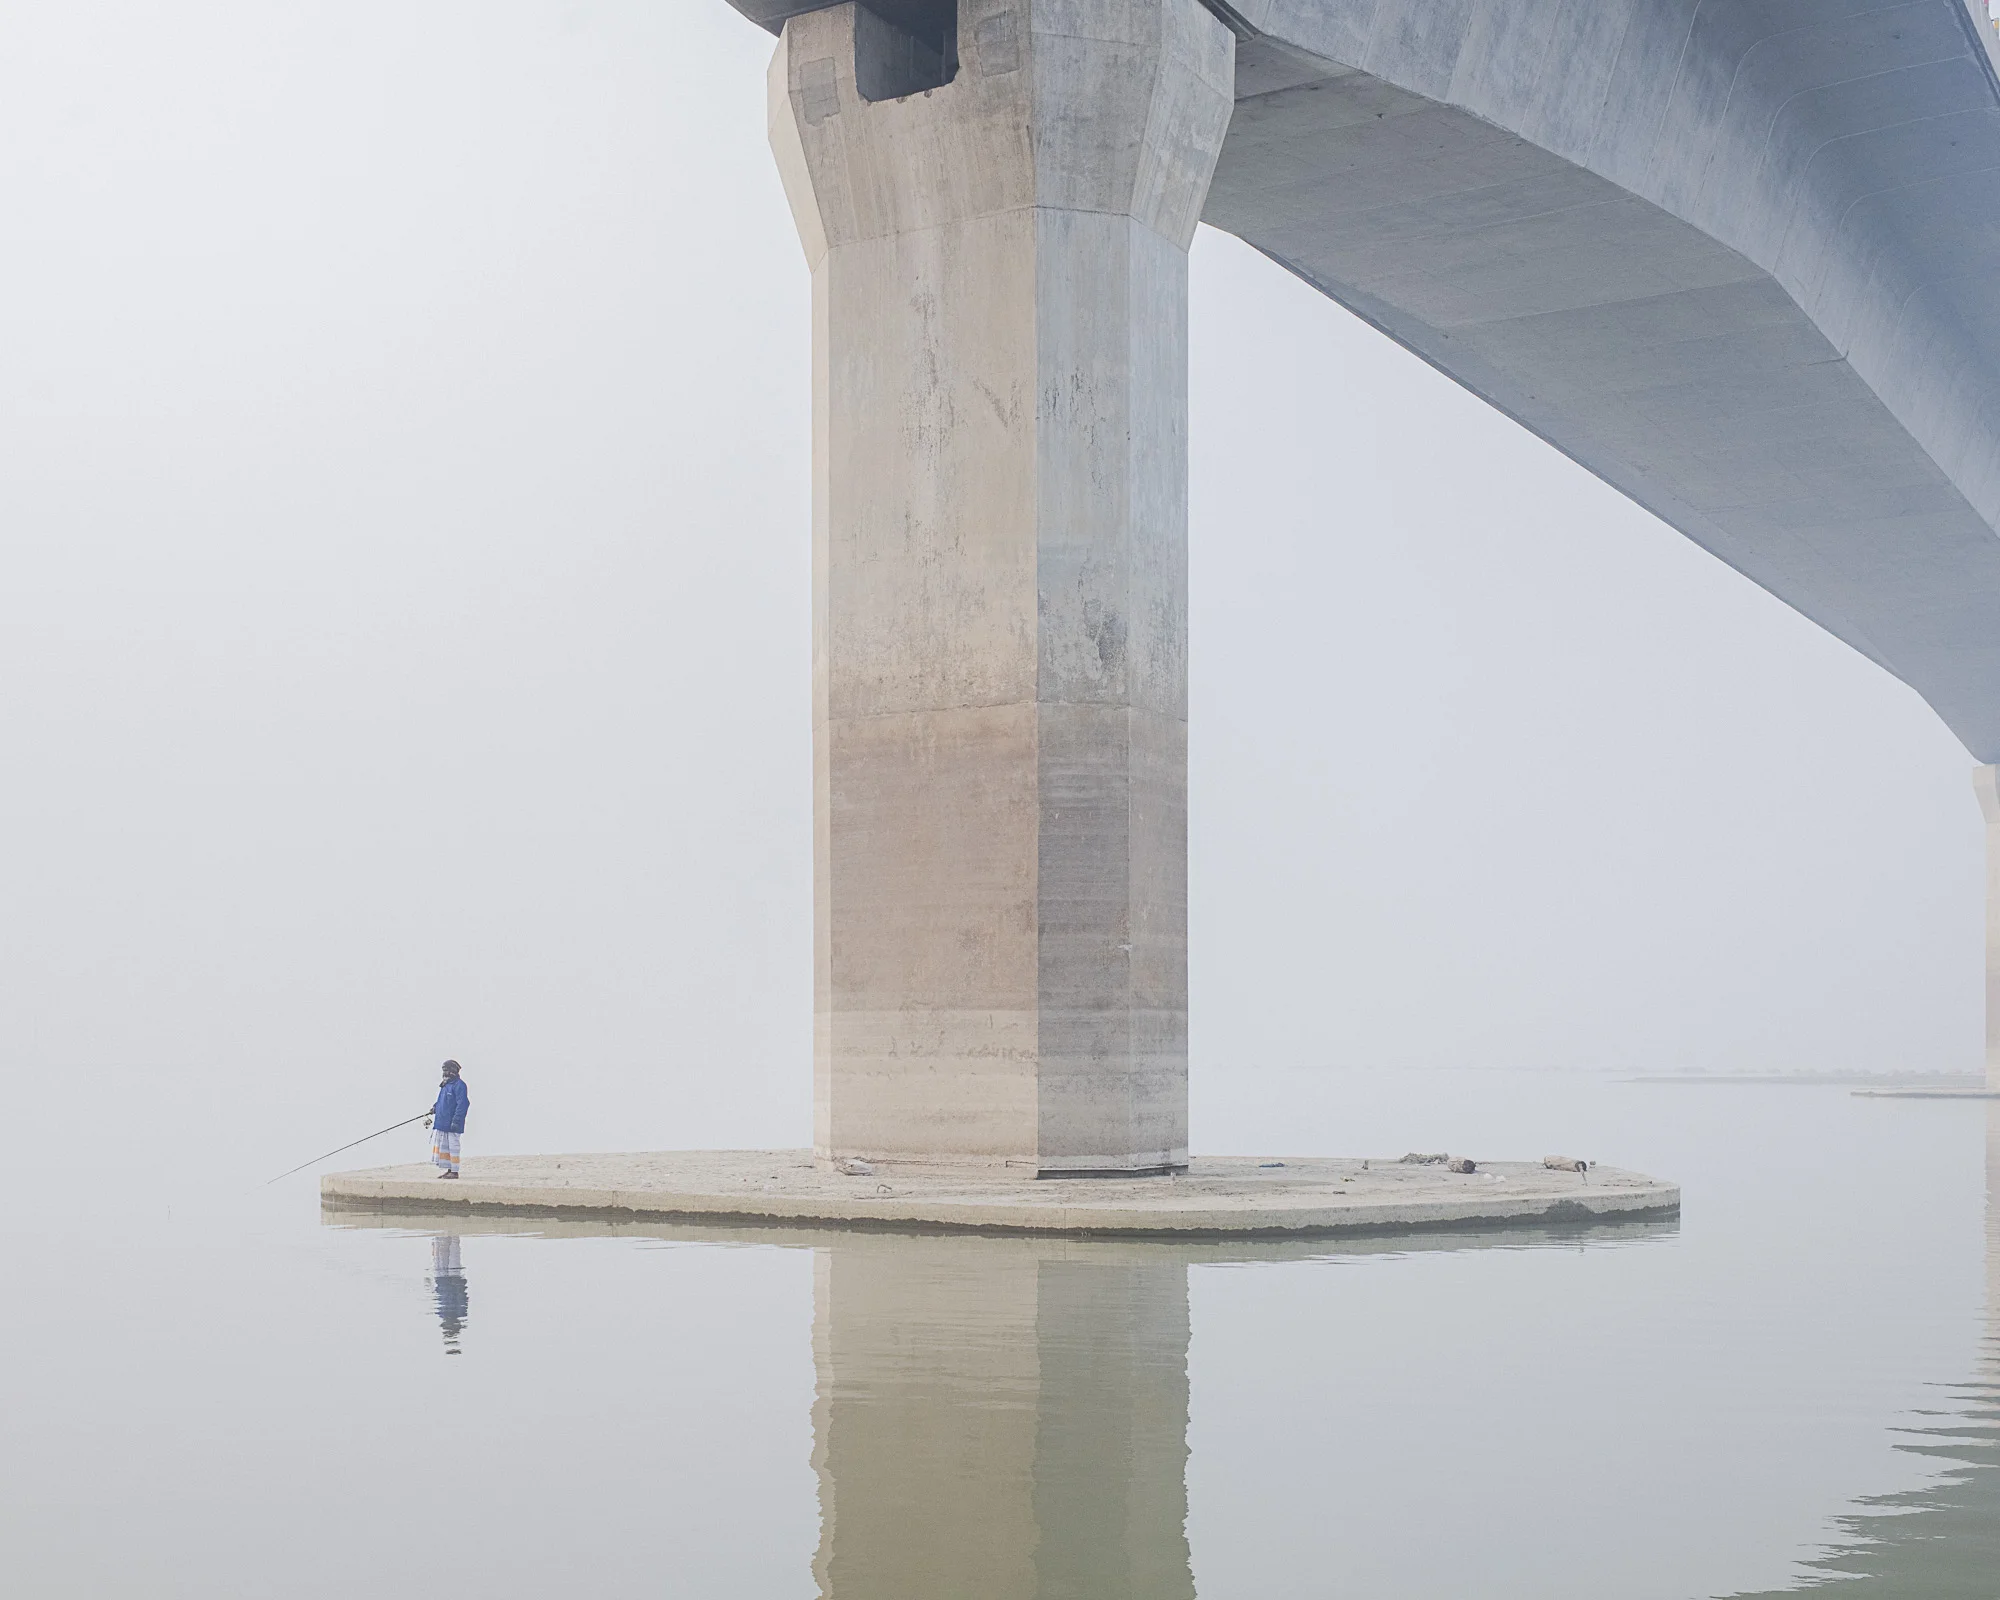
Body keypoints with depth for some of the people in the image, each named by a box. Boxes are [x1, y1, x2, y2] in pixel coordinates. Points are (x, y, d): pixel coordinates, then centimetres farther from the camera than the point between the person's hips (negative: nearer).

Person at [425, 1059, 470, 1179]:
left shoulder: (459, 1085, -13)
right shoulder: (445, 1085, 17)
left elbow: (462, 1104, -19)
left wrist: (456, 1121, -23)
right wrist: (435, 1109, 11)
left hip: (452, 1124, -10)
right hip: (442, 1123, 10)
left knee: (453, 1146, -6)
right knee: (443, 1147, 12)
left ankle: (454, 1171, -2)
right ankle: (447, 1169, 19)